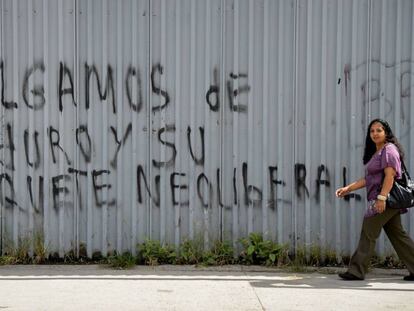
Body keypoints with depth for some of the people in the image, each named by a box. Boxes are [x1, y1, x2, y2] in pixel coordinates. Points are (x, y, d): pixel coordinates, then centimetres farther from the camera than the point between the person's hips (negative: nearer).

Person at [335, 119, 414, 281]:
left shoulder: (389, 150, -9)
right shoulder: (376, 153, 21)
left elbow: (390, 175, -19)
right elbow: (369, 179, 20)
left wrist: (382, 197, -26)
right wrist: (348, 188, 14)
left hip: (385, 200, -10)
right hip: (388, 202, 10)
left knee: (368, 234, -5)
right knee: (397, 235, 10)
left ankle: (356, 271, 1)